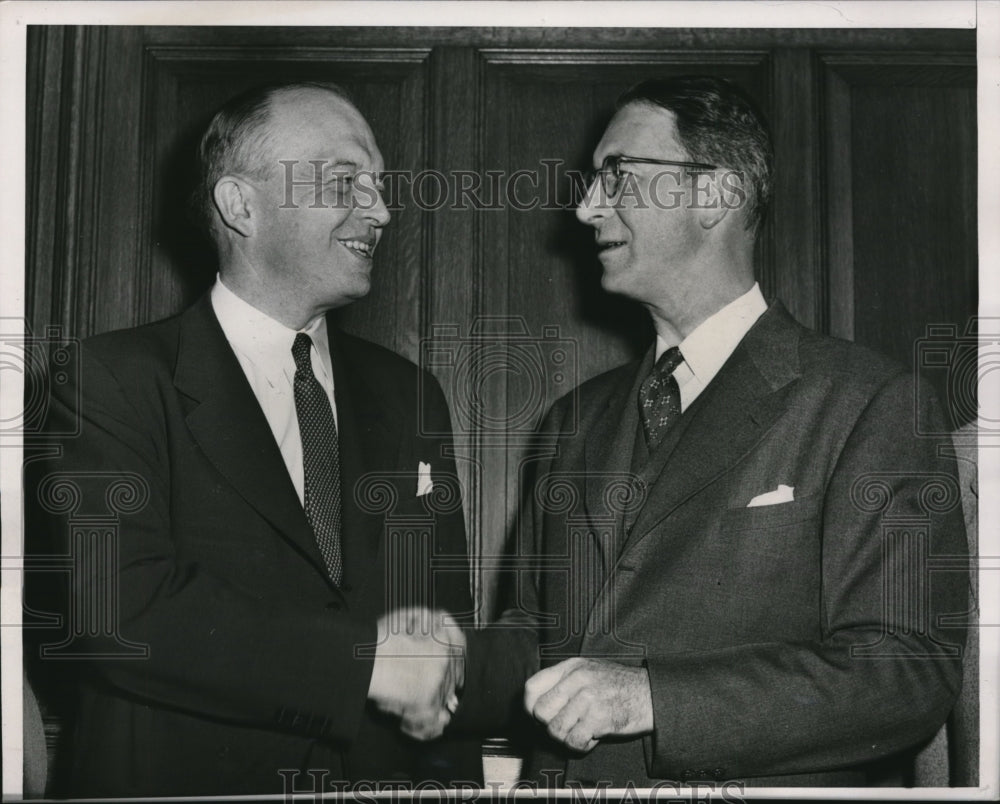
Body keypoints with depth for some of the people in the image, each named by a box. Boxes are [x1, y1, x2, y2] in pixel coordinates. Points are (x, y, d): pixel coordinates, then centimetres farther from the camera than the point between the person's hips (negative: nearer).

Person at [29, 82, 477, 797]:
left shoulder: (407, 396, 6)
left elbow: (447, 615, 9)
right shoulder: (115, 381, -10)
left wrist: (433, 679, -12)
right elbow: (118, 607, -22)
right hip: (188, 780, -4)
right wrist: (364, 661, -23)